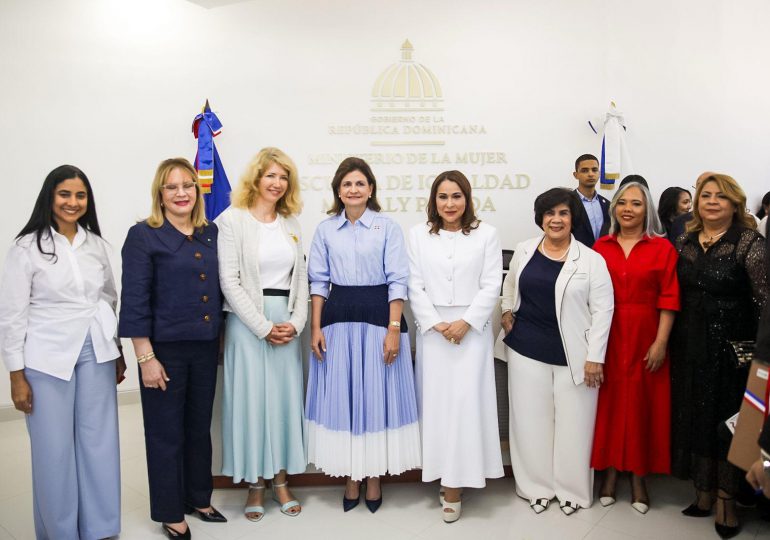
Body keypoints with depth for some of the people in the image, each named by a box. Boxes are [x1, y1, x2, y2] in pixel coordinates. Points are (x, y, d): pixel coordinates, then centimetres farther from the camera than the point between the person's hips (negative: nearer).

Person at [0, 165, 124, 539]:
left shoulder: (96, 245, 7)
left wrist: (118, 353, 14)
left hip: (96, 355, 4)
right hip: (47, 360, -3)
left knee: (99, 445, 7)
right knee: (54, 450, 4)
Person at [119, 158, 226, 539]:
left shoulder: (211, 234, 7)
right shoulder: (143, 235, -8)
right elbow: (134, 302, -11)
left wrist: (219, 337, 12)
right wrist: (146, 357, -14)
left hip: (206, 347, 5)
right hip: (165, 348, -5)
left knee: (200, 427, 17)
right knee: (166, 433, 8)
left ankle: (198, 498, 35)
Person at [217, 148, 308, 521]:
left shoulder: (291, 223, 12)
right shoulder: (232, 219, -5)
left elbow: (300, 277, 11)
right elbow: (229, 282, -10)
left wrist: (296, 322, -3)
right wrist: (264, 327, -12)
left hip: (287, 324, 5)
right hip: (248, 323, -4)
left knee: (285, 399, 8)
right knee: (251, 399, 2)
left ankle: (281, 480, 23)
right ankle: (255, 485, 17)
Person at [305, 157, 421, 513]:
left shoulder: (388, 227, 0)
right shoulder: (325, 230, 7)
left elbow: (397, 281, -4)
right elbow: (318, 282, 7)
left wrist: (394, 329, -12)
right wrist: (316, 328, 0)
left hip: (378, 316, -2)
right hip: (337, 318, 2)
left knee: (377, 396, 4)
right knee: (341, 396, 7)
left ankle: (374, 479, 21)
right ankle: (350, 479, 23)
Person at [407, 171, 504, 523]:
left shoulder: (486, 234, 4)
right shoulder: (418, 235, 7)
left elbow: (491, 286, -1)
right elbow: (415, 286, 2)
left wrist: (465, 322, -11)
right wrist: (436, 324, -9)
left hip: (472, 329, -1)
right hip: (432, 329, 2)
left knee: (466, 401, -5)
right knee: (435, 401, 4)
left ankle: (455, 484, 3)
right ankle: (442, 474, 17)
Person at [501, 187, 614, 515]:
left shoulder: (591, 260, -5)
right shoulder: (524, 252, 5)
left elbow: (602, 309, -6)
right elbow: (510, 286, 22)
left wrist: (595, 357, -10)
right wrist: (507, 312, 5)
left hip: (574, 356, -3)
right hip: (527, 351, 3)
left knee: (573, 423, 7)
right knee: (531, 421, 11)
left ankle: (572, 489, 26)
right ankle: (538, 486, 27)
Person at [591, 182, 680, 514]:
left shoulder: (662, 248, 0)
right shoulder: (600, 247, 5)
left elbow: (669, 299, -4)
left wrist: (661, 342, -11)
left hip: (645, 340, -1)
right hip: (607, 338, 2)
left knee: (642, 404, 6)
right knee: (609, 401, 7)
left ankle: (638, 477, 20)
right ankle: (610, 472, 21)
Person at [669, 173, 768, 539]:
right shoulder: (684, 241, 7)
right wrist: (669, 340, 7)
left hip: (731, 346, -5)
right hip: (690, 345, 5)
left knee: (728, 419, 5)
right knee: (695, 417, 11)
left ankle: (726, 498, 19)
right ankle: (704, 491, 26)